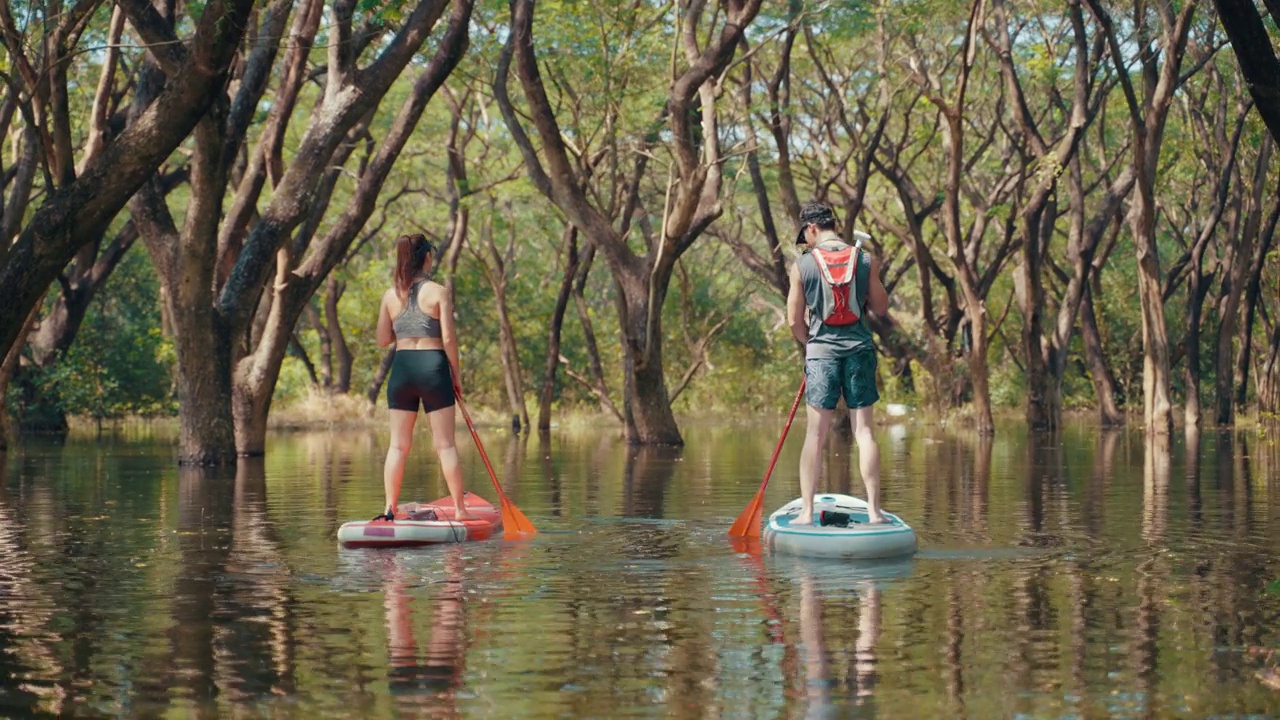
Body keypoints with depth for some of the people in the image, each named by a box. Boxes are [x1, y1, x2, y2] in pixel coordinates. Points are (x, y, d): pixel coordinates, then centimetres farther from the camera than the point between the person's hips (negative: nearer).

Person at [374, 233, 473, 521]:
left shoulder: (391, 295, 4)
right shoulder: (438, 292, -6)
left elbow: (383, 340, 7)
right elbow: (448, 337, -8)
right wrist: (456, 374, 2)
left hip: (402, 369, 3)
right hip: (433, 367, -3)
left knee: (398, 445, 7)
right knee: (445, 444, 2)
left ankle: (390, 509, 4)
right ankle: (460, 509, 5)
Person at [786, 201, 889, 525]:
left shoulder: (803, 265, -3)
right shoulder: (866, 260, 1)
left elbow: (795, 321, 0)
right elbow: (881, 307, 6)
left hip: (821, 353, -1)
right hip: (860, 351, 1)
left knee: (815, 435, 2)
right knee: (863, 431, 3)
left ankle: (806, 512, 2)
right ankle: (874, 510, 1)